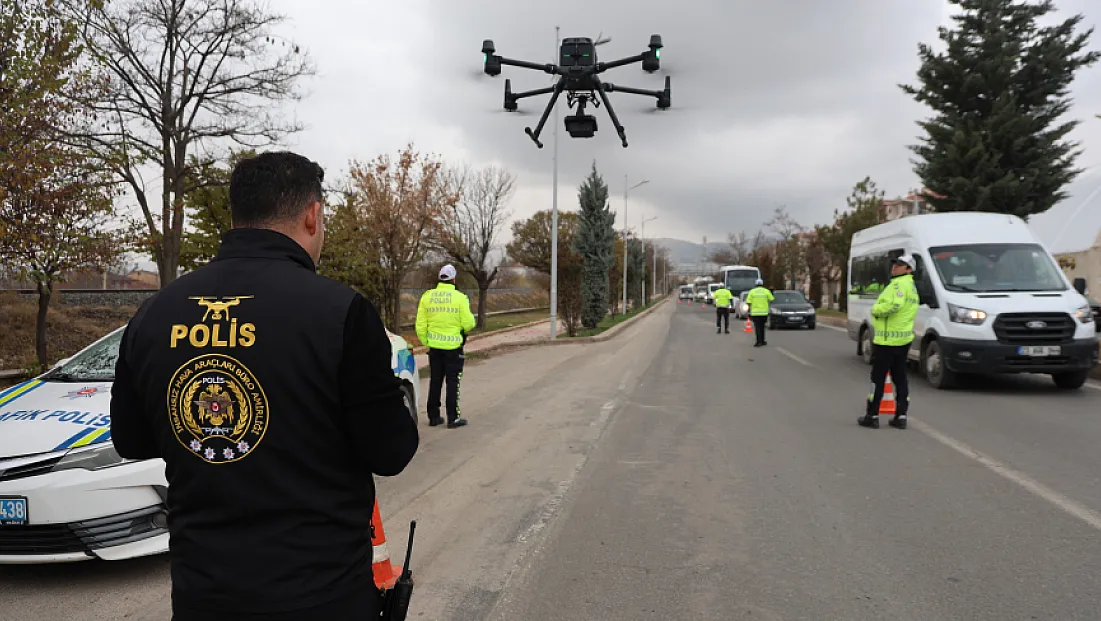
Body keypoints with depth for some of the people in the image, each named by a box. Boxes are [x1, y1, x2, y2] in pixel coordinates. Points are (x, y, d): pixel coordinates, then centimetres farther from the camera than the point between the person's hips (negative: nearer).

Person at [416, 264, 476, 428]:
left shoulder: (427, 296, 1)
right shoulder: (459, 297, -12)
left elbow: (420, 325, 2)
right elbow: (468, 323, -12)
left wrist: (426, 342, 14)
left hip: (434, 347, 4)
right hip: (453, 347, -4)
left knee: (435, 381, 14)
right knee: (453, 381, 4)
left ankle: (433, 416, 20)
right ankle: (453, 418, 5)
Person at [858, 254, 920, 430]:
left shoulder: (899, 284, -13)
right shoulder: (912, 287, 20)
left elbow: (894, 305, -29)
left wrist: (875, 309, -13)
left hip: (888, 339, -10)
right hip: (904, 338, 10)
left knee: (878, 377, -2)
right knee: (900, 377, 12)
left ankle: (872, 416, 3)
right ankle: (901, 416, 13)